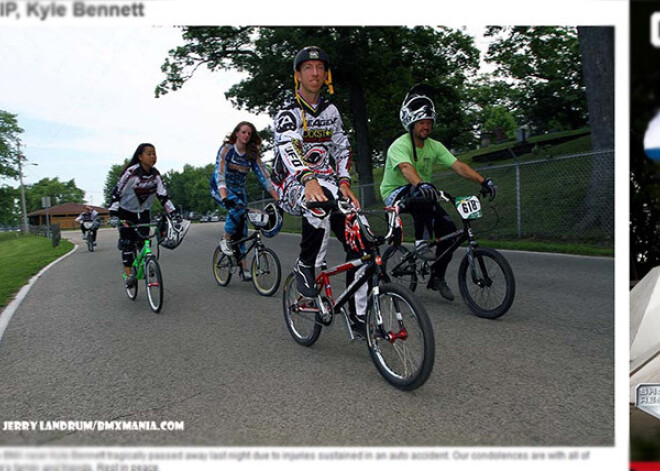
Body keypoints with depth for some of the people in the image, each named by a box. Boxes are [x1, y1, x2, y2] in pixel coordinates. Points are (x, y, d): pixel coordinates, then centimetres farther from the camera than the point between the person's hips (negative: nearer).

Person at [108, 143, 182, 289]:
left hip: (143, 212, 4)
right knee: (127, 243, -9)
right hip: (126, 212, -4)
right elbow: (116, 193, -20)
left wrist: (174, 213, -18)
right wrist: (113, 214, -29)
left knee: (143, 241, -4)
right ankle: (128, 274, -5)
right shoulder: (131, 172, -23)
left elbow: (163, 196, -8)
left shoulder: (155, 175, -10)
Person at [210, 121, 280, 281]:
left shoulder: (252, 155, -3)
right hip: (220, 189, -4)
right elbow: (220, 174, -26)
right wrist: (224, 197, -43)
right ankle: (226, 240, -14)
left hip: (239, 191, 4)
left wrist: (278, 197, -21)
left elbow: (264, 175, -9)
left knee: (242, 229, -2)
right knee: (237, 207, -36)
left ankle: (244, 268, 4)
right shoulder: (226, 149, -14)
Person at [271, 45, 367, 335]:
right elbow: (290, 148, -26)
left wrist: (344, 183, -7)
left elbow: (342, 148, 12)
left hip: (327, 183, 6)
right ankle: (306, 267, -17)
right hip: (296, 186, -5)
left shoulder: (331, 111, 15)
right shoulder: (288, 113, -6)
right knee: (321, 205, -41)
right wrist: (309, 180, -46)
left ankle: (359, 315, 0)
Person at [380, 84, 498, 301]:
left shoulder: (435, 146, -1)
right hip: (395, 193, -6)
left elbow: (458, 166, -11)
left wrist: (483, 181, -25)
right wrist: (421, 185, -61)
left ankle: (437, 277, 4)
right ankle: (421, 242, -26)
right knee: (422, 195, -39)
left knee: (448, 228, -11)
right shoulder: (400, 145, -20)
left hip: (420, 193, 6)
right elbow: (406, 168, -41)